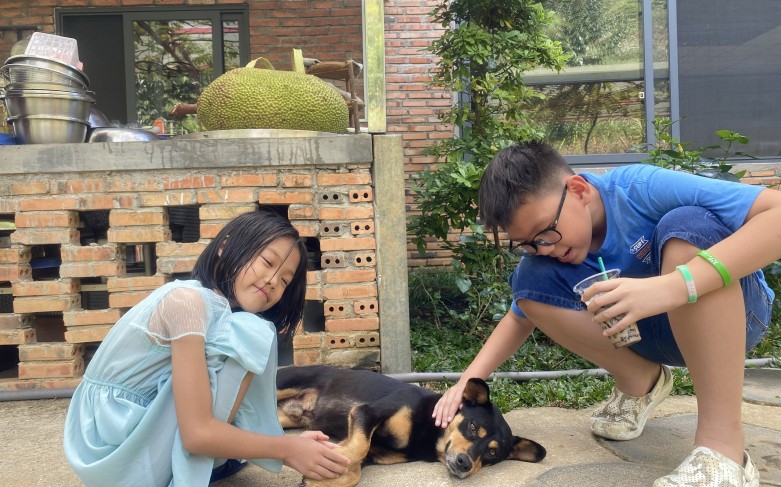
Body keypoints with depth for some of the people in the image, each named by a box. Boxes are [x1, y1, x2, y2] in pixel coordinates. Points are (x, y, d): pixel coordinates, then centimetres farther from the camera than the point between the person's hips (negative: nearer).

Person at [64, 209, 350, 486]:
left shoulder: (217, 310, 7)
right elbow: (197, 433, -24)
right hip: (114, 454, -9)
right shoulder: (187, 300, -21)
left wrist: (289, 447, -6)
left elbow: (224, 411, 5)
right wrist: (286, 449, -17)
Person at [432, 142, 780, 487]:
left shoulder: (641, 188, -28)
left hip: (734, 314, -4)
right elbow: (521, 318, 2)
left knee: (689, 226, -35)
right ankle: (640, 383, 3)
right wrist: (470, 380, -13)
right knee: (531, 281, -17)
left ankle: (723, 443, -30)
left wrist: (674, 284, -48)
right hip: (659, 332, 4)